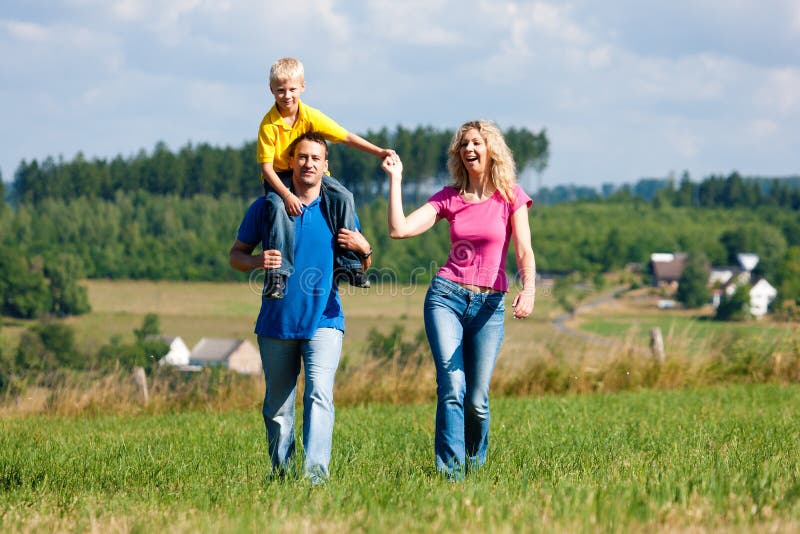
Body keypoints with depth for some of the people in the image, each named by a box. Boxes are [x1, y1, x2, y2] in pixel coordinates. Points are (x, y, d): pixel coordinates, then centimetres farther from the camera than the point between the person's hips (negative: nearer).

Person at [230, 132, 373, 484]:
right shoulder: (266, 207, 3)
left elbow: (361, 270, 13)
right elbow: (236, 255, 9)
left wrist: (363, 249, -11)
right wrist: (258, 262, -14)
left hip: (323, 320, -1)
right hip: (277, 321, 1)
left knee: (319, 393, -20)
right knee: (277, 406, 8)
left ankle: (316, 470, -26)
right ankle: (281, 469, 22)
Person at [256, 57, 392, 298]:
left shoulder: (311, 116, -10)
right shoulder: (268, 124, -19)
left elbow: (346, 137, -10)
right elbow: (266, 167, -20)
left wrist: (379, 152, -19)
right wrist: (286, 194, -33)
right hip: (279, 177, -3)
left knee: (344, 198, -18)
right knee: (278, 207, -34)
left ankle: (348, 263, -9)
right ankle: (277, 274, -31)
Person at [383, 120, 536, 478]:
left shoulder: (510, 196, 4)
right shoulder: (448, 198, 8)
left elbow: (524, 251, -5)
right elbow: (400, 230, -2)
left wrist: (529, 288, -24)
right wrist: (395, 179, -3)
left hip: (489, 304, 0)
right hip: (446, 296, 0)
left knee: (477, 400, -2)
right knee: (452, 388, -15)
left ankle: (474, 467, 19)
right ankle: (450, 474, -16)